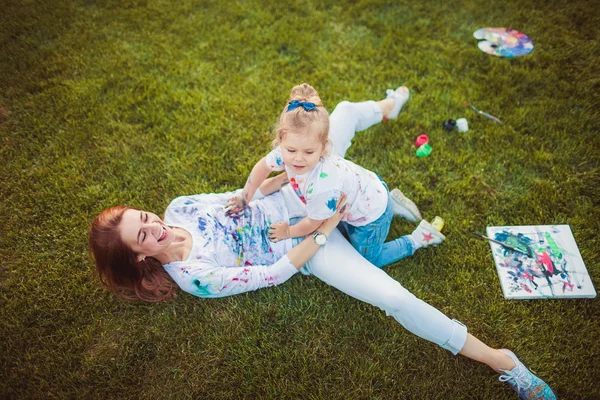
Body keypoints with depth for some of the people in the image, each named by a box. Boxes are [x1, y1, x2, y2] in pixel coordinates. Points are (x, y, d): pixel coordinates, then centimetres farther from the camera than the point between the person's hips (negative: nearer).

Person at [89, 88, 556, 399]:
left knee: (345, 111, 10)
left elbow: (239, 199, 7)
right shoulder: (193, 278, -17)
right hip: (303, 241, -5)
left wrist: (264, 187, -13)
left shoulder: (178, 208, -2)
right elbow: (275, 273, -20)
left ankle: (386, 107, 48)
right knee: (394, 297, -25)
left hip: (296, 196, 6)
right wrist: (322, 230, -21)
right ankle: (500, 361, -7)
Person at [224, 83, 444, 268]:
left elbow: (312, 223, -25)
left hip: (371, 214, -7)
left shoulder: (322, 186, -44)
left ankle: (418, 238, 22)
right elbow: (262, 166, -2)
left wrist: (288, 232, -7)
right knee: (342, 231, 34)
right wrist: (245, 197, 4)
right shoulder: (286, 153, -24)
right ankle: (391, 202, 36)